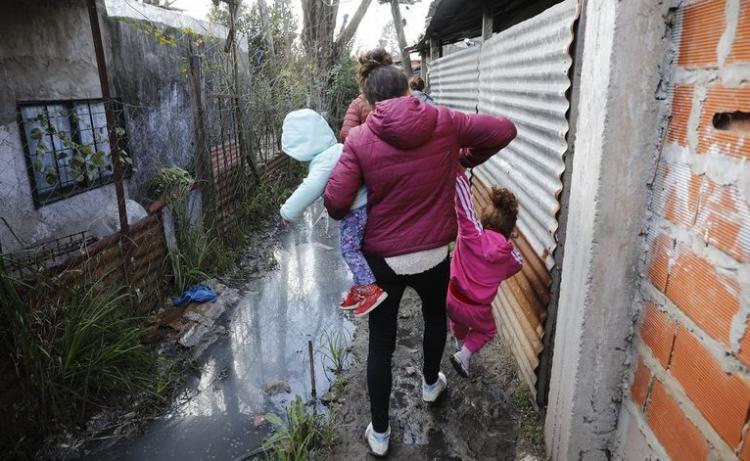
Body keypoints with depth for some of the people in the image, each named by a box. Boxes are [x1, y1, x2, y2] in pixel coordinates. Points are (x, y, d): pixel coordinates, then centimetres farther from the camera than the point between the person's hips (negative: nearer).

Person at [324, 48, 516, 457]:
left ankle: (379, 432, 28)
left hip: (383, 258, -1)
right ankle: (430, 383, 55)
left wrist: (353, 216, 6)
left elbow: (335, 203, -17)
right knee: (435, 315, 31)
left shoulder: (360, 139, -13)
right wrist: (467, 158, 12)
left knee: (381, 341, 14)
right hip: (434, 254, 2)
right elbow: (504, 130, -1)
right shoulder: (443, 121, -8)